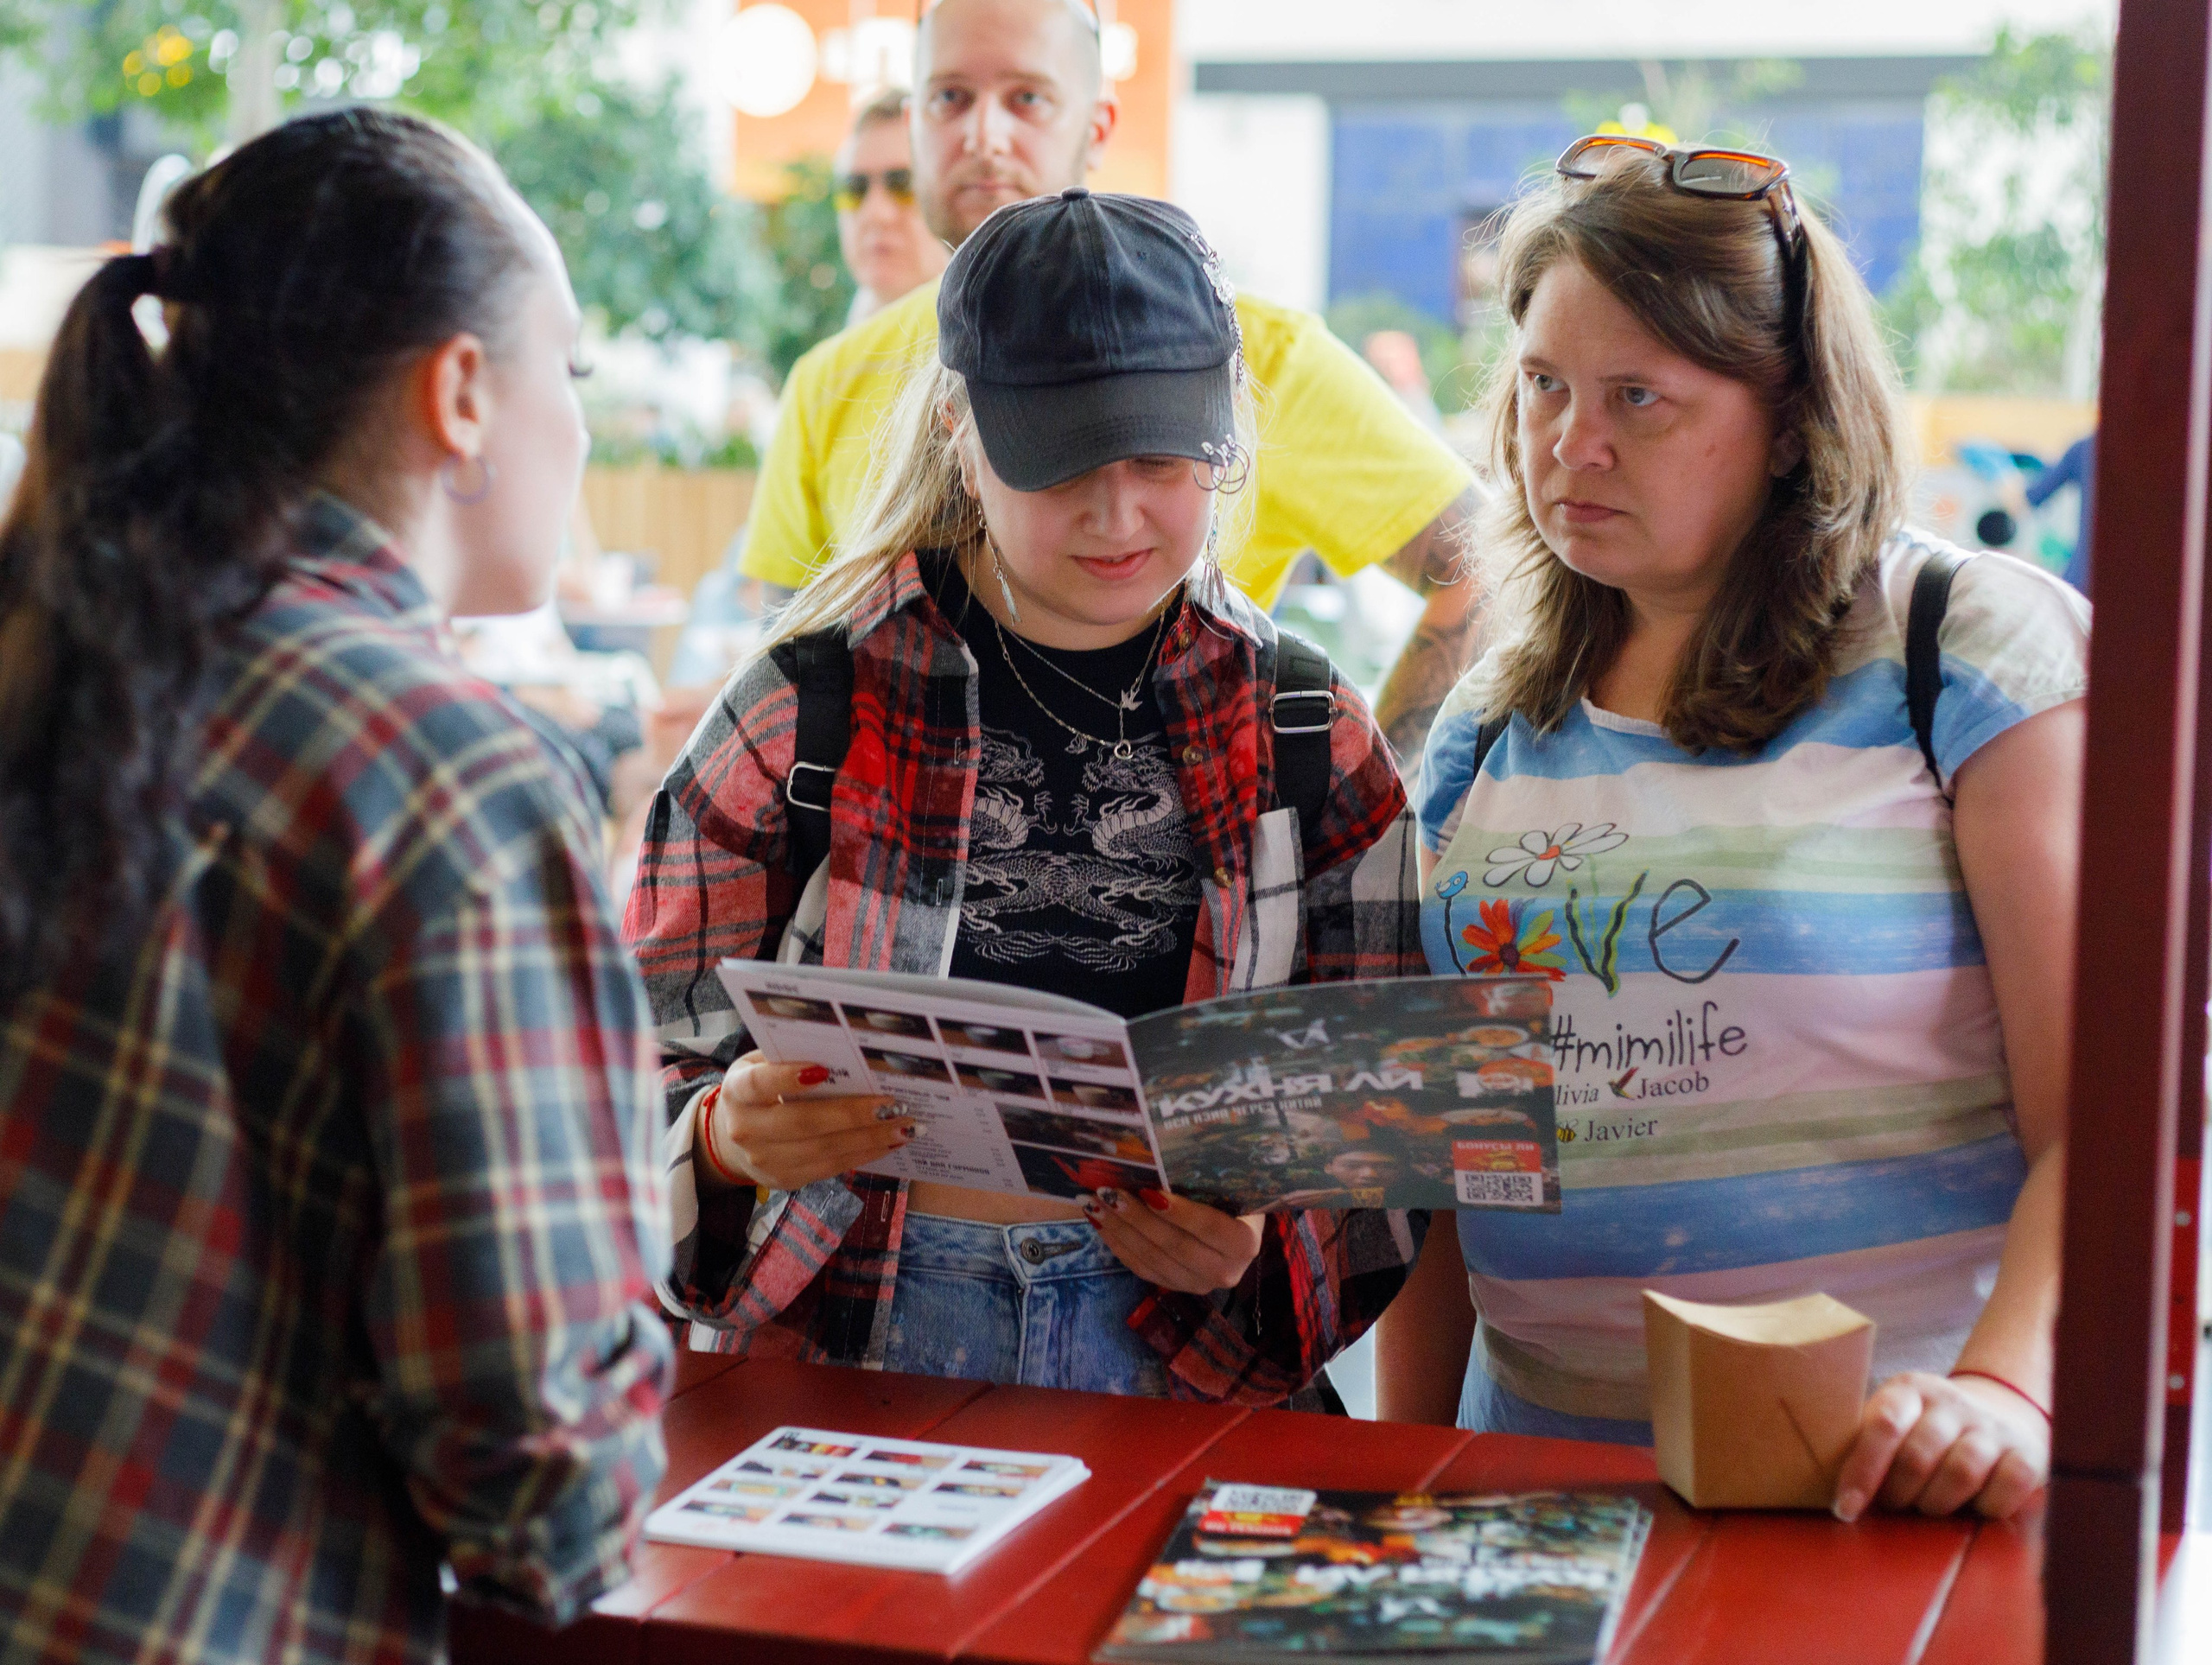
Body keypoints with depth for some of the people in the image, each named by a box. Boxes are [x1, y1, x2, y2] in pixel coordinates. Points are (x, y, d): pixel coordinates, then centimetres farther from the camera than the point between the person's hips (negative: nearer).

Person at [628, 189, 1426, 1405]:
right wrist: (729, 1140, -17)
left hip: (1183, 1362, 0)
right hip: (839, 1346, 1)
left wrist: (1258, 1246, -9)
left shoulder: (1310, 741, 7)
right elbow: (651, 1069, 5)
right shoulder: (805, 711, 2)